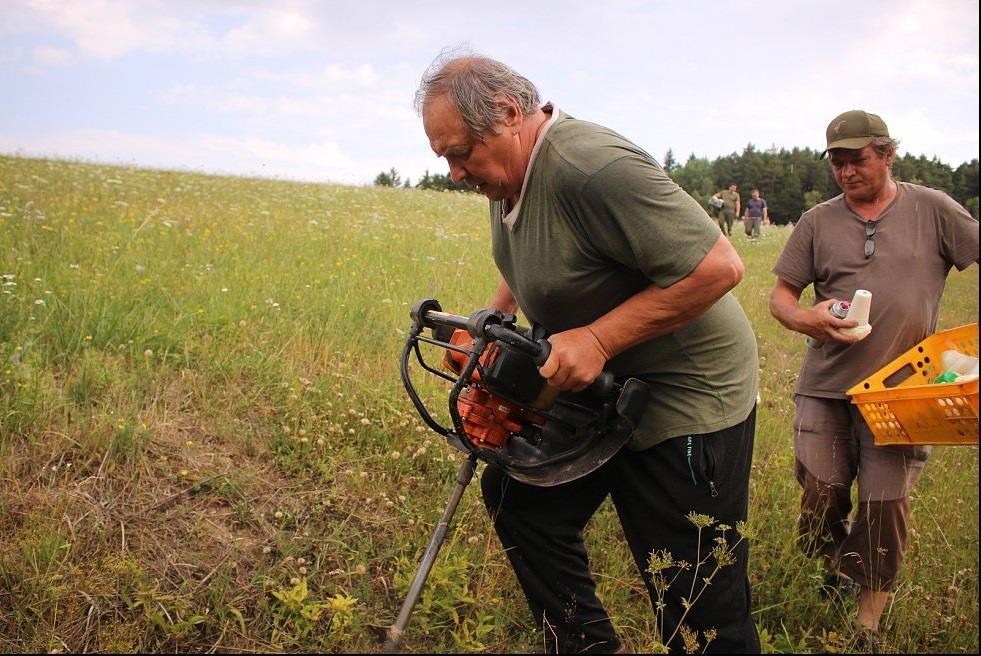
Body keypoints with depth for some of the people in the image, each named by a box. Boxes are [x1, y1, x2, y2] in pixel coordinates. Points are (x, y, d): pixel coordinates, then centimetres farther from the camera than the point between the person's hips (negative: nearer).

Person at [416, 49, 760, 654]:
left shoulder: (592, 167, -28)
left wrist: (596, 340, -28)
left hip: (688, 395, -10)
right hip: (599, 388, 10)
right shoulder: (509, 173, 2)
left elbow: (719, 267, -30)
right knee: (514, 492, 18)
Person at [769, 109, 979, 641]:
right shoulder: (817, 222, 6)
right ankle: (838, 569, 34)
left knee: (886, 505, 0)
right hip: (826, 385, 2)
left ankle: (868, 627, 18)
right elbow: (780, 296, 8)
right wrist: (807, 319, -15)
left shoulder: (932, 210, 3)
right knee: (819, 498, 1)